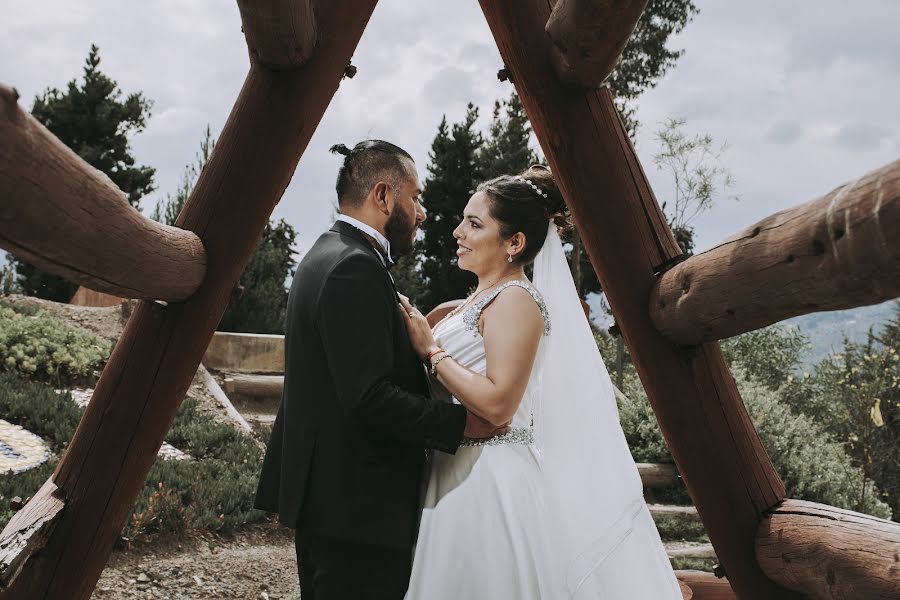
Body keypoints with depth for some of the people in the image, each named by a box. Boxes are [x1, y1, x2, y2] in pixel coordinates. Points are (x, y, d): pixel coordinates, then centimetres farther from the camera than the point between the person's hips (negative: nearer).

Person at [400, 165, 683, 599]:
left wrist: (430, 350, -16)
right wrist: (418, 330, 9)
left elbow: (497, 403, -23)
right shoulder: (482, 300, 13)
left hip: (490, 480, -9)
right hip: (460, 474, 9)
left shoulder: (515, 300, -14)